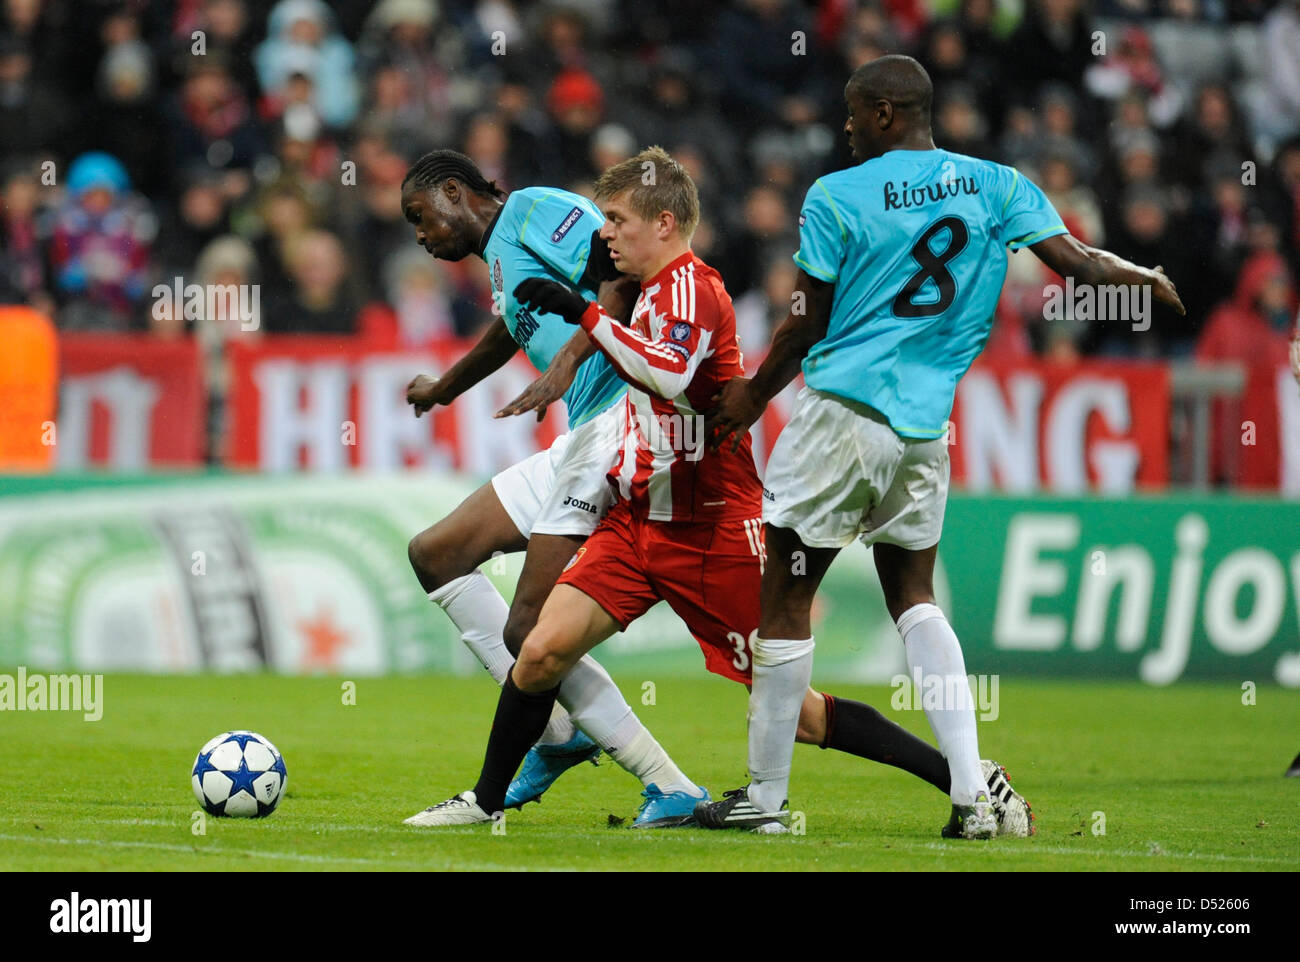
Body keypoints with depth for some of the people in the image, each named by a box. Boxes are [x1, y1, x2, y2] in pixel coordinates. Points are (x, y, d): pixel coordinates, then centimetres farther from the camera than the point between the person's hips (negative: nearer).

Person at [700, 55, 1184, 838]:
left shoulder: (835, 198, -4)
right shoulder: (995, 185, 6)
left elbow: (809, 326, 1)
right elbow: (1074, 259, 2)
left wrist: (753, 396, 17)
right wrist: (1151, 277, 23)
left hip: (842, 409, -5)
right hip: (926, 428, 5)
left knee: (785, 599, 5)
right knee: (913, 593, 18)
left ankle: (766, 796, 9)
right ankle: (972, 793, 3)